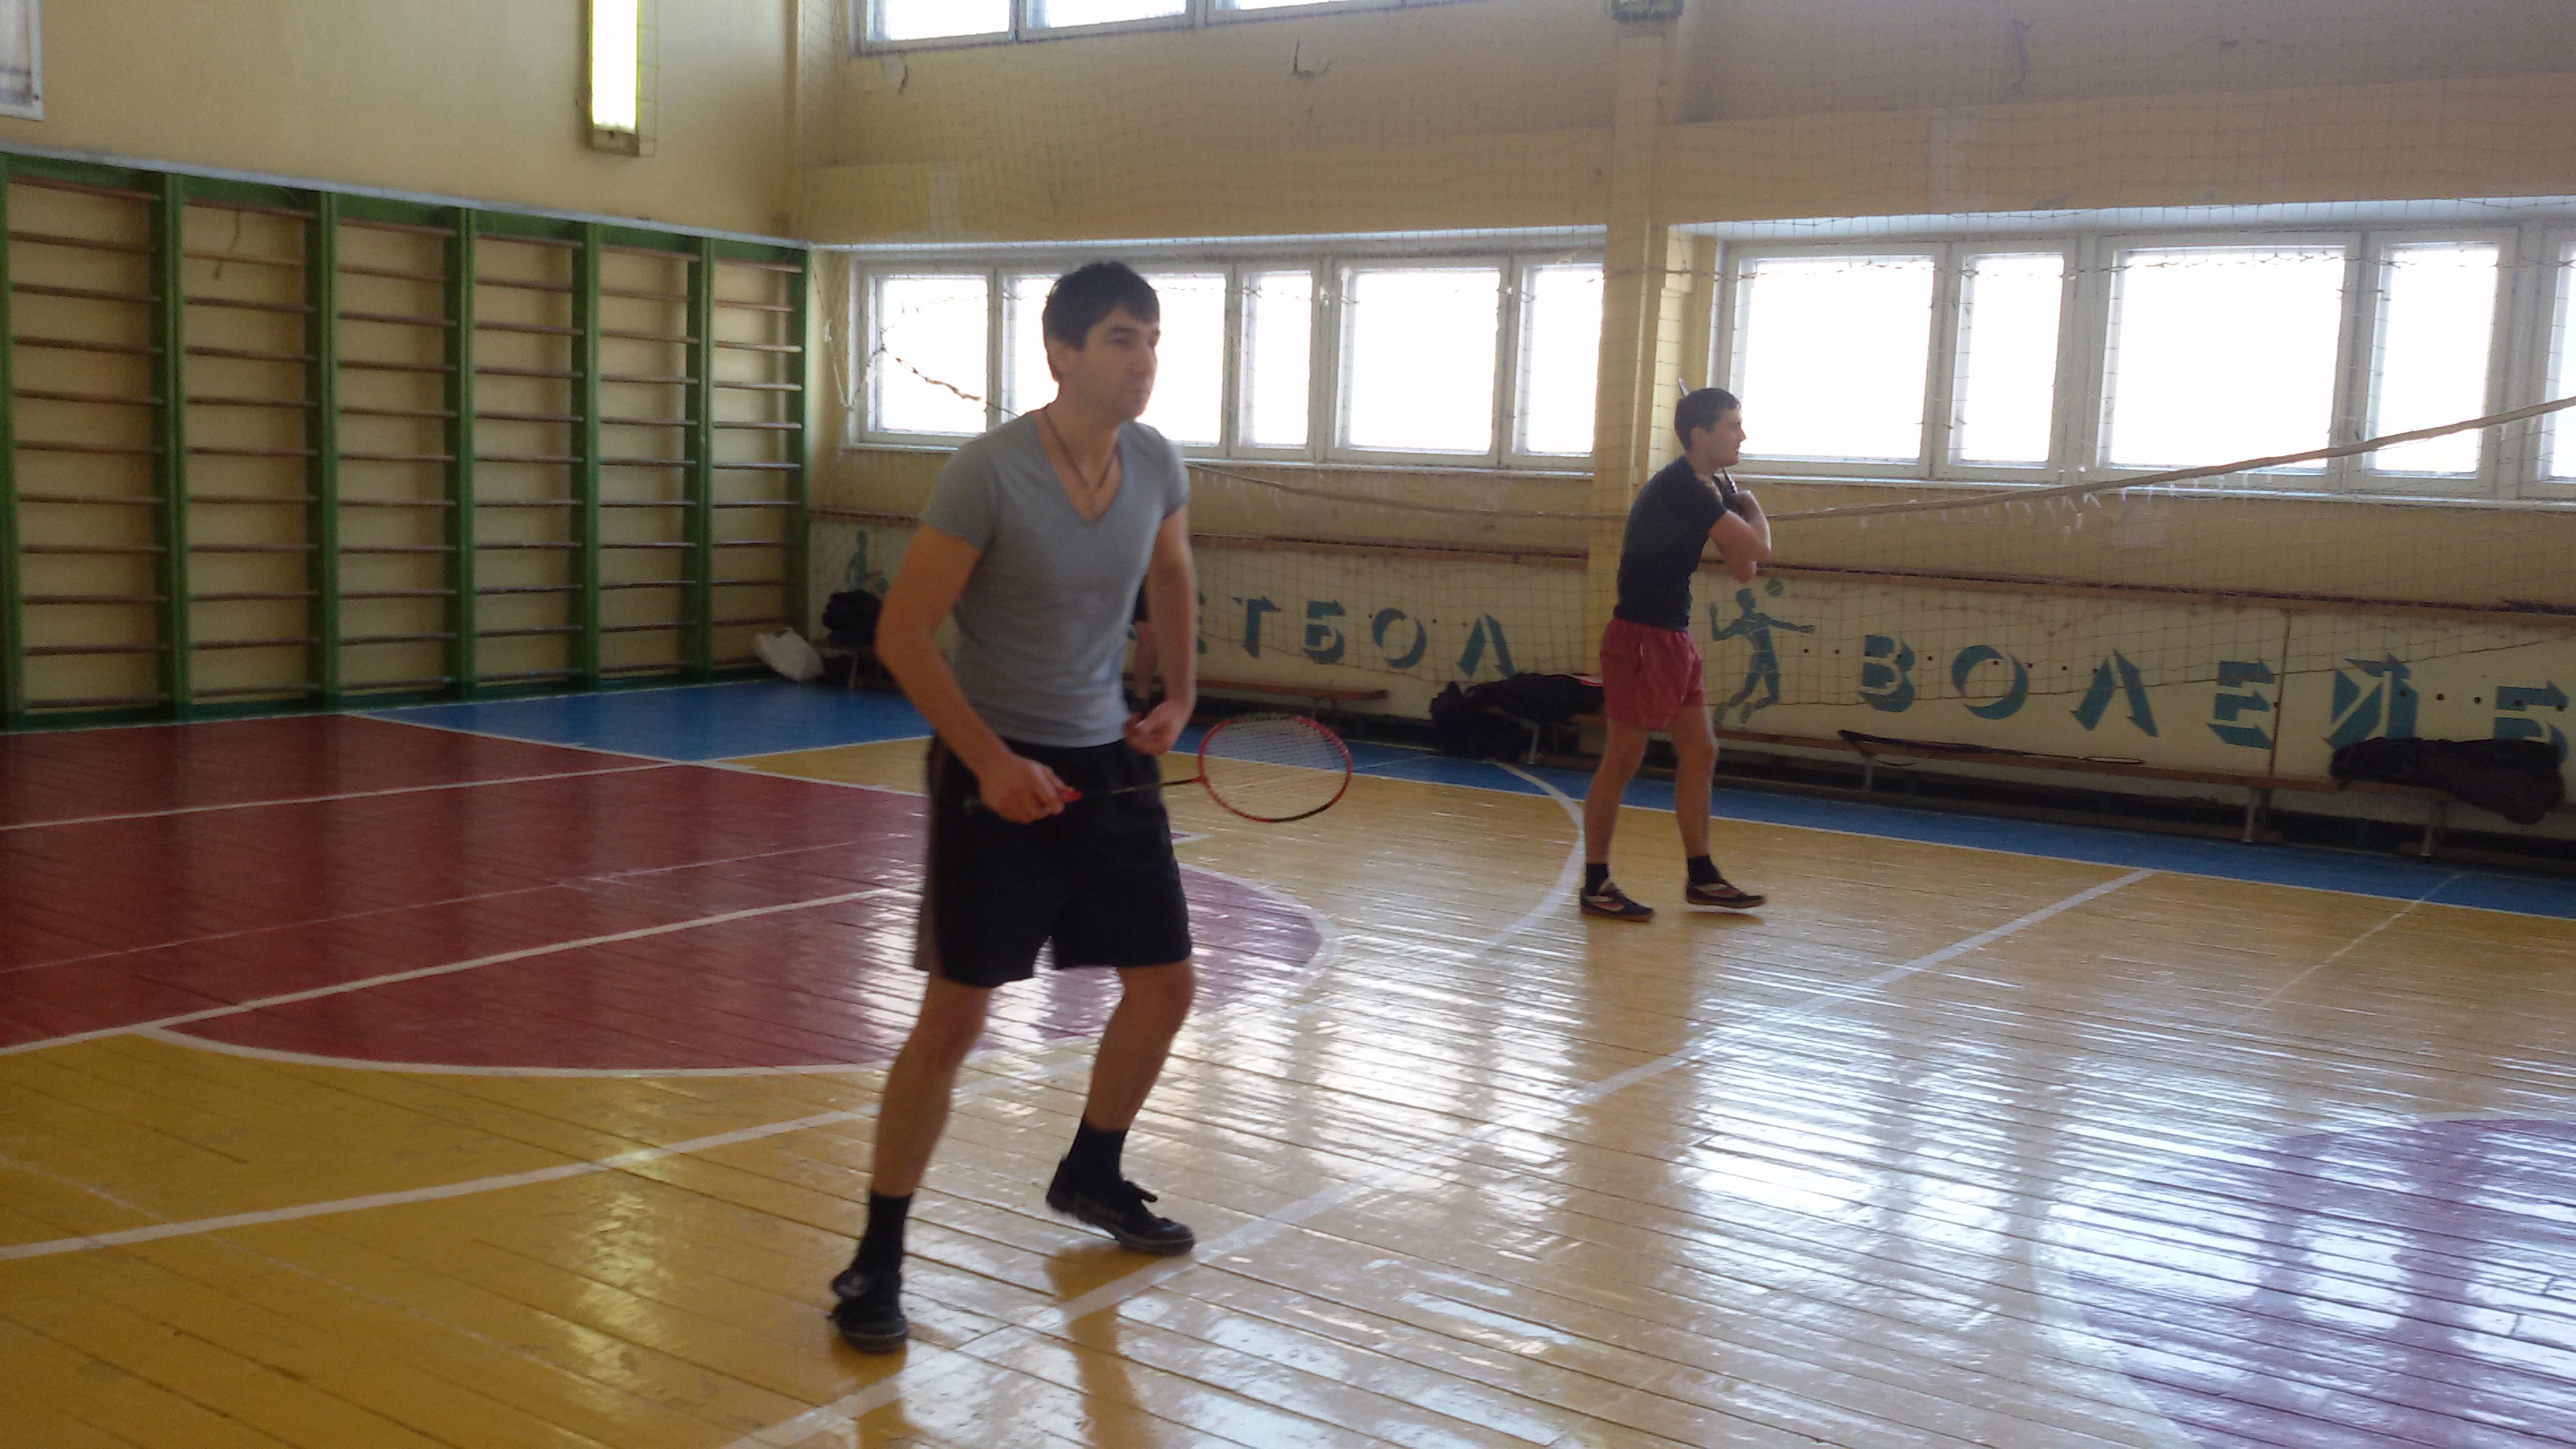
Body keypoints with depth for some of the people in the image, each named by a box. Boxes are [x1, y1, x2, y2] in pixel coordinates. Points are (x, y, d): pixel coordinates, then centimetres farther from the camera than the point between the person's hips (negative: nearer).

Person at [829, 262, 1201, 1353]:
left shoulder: (1156, 465, -2)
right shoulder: (989, 473, -20)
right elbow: (902, 635, -16)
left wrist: (1178, 696, 8)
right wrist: (994, 761, -21)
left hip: (1110, 762, 6)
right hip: (996, 769, -6)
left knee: (1163, 990, 11)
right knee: (952, 1019, -5)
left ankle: (1090, 1176, 38)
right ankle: (876, 1261, 10)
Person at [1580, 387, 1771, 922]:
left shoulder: (1707, 486, 12)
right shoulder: (1681, 487, -18)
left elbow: (1744, 570, 12)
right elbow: (1759, 550, -21)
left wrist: (1733, 504, 0)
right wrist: (1752, 509, 0)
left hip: (1672, 637, 10)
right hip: (1639, 637, -10)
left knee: (1699, 753, 12)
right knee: (1623, 758, -4)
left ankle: (1701, 877, 21)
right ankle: (1595, 884, 4)